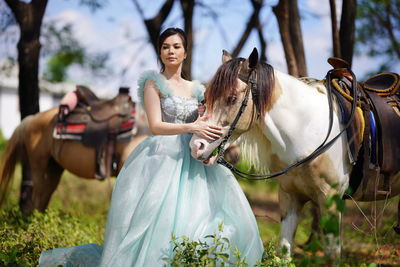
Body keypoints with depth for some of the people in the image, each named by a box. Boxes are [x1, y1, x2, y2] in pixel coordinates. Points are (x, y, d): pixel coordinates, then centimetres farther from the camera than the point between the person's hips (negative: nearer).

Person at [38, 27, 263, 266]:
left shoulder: (195, 89, 17)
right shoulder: (154, 83, 1)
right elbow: (156, 126, -11)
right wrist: (192, 127, -23)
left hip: (191, 160, 6)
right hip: (162, 156, -6)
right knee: (161, 220, -13)